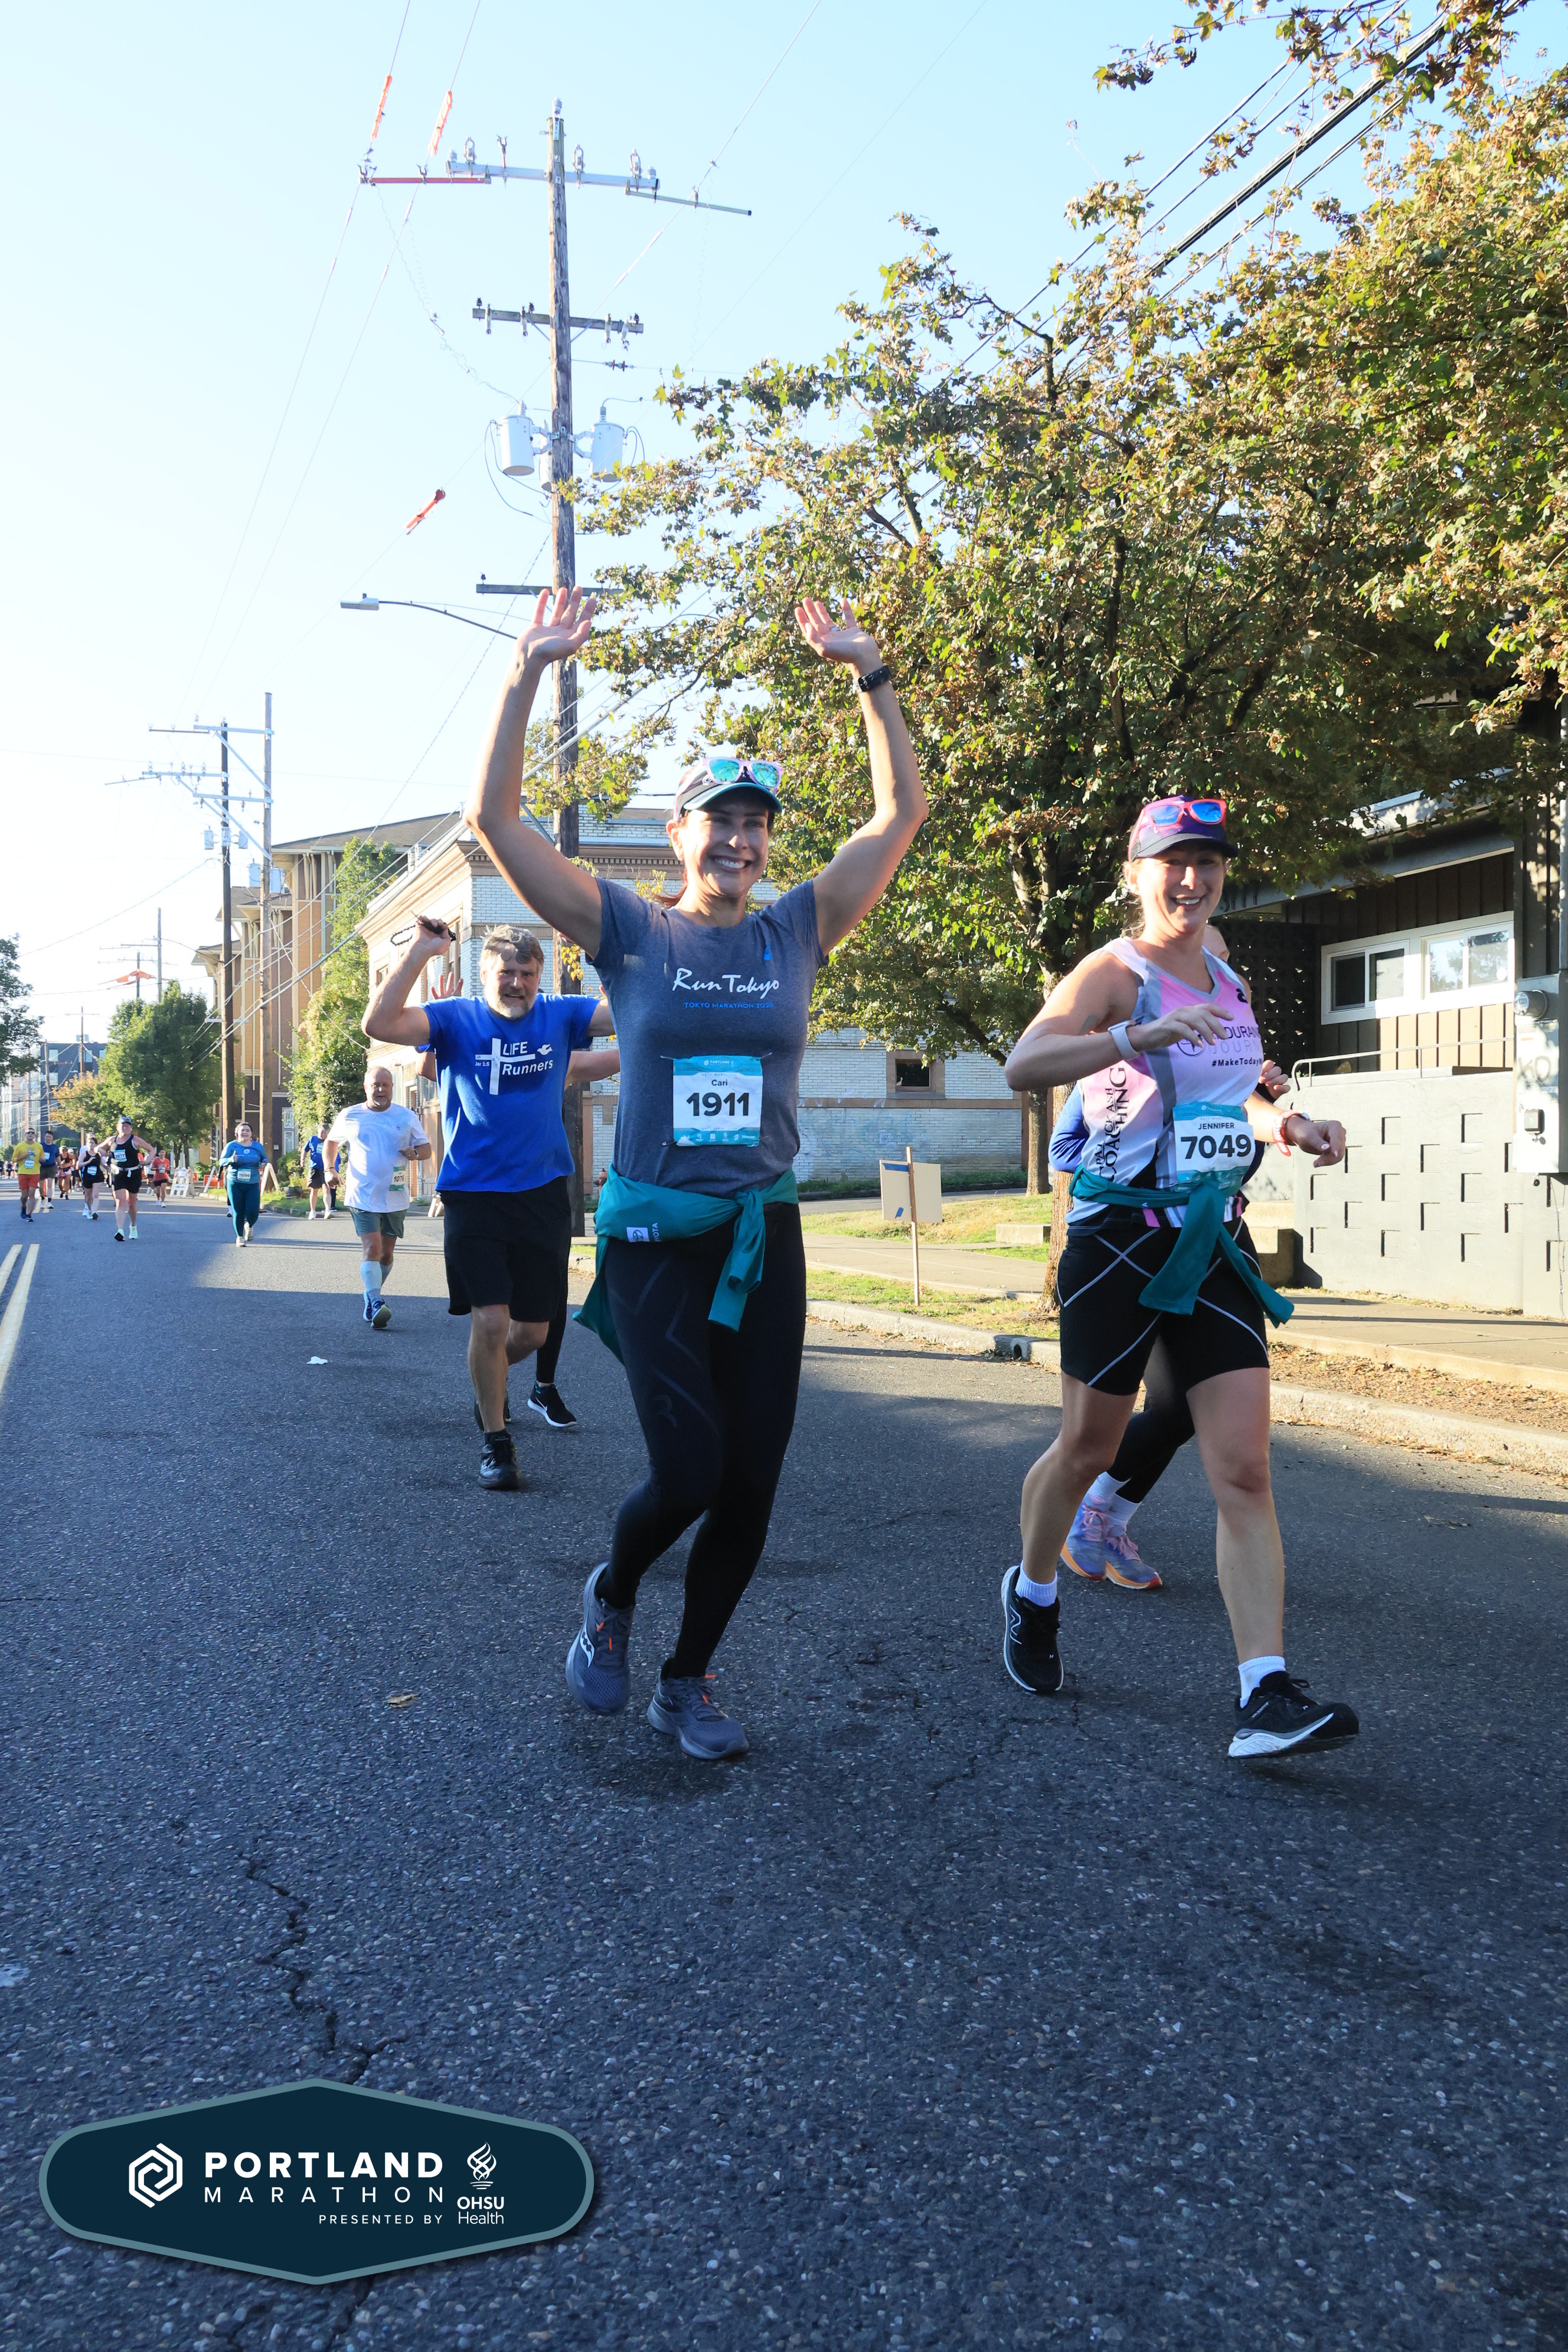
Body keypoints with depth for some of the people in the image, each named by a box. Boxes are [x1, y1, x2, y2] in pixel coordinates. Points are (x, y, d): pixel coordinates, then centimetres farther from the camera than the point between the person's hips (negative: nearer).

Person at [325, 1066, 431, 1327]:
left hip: (395, 1198, 3)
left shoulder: (406, 1117, 5)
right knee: (372, 1248, -18)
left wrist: (415, 1153, -13)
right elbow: (331, 1142, 20)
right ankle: (376, 1303, -22)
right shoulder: (349, 1117, 3)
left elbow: (426, 1149, 10)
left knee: (387, 1253, 10)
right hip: (363, 1197, -2)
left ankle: (370, 1298, 29)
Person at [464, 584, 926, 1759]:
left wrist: (869, 674, -2)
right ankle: (611, 1599, 23)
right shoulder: (630, 931, 0)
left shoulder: (796, 933, 6)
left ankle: (688, 1679, 26)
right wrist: (531, 671, -13)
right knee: (689, 1472, -11)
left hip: (763, 1237, 3)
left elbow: (902, 813, 4)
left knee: (751, 1485, 4)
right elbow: (496, 817, -7)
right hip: (653, 1236, -3)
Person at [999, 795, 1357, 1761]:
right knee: (1089, 1447, 10)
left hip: (1215, 1240, 5)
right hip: (1121, 1238, -5)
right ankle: (1033, 1595, 38)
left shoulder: (1229, 983, 13)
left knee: (1245, 1470, -6)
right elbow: (1023, 1065, -27)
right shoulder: (1115, 973, -9)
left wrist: (1291, 1126, 11)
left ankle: (1266, 1697, -8)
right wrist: (1143, 1034, -40)